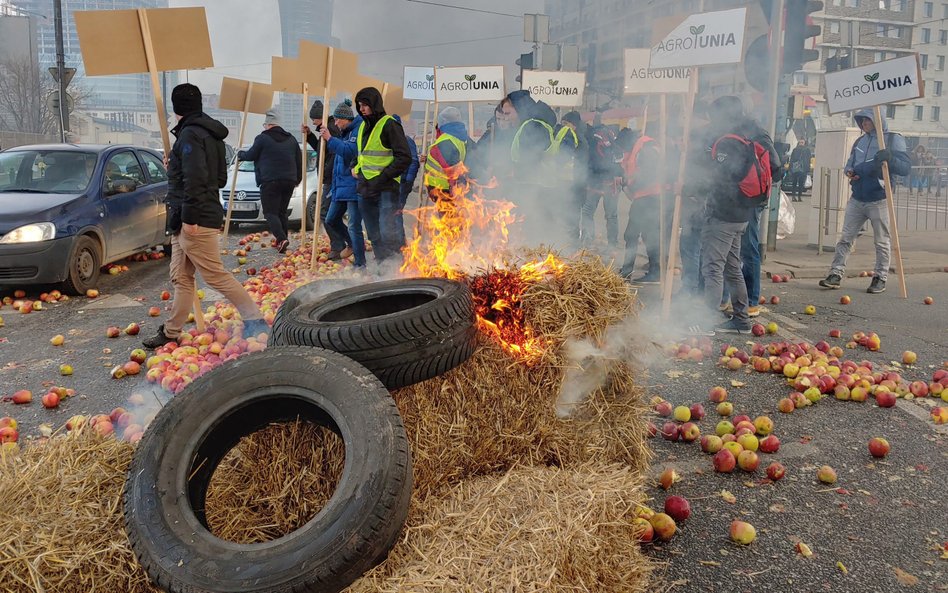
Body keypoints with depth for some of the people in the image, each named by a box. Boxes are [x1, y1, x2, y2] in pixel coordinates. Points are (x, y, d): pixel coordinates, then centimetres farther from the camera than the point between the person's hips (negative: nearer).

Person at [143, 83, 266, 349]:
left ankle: (255, 320, -3)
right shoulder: (210, 135, 16)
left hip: (195, 220, -10)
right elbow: (220, 178, 20)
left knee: (215, 275, -7)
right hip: (184, 220, 10)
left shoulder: (190, 134, -14)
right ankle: (171, 332, 19)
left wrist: (189, 217, -23)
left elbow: (194, 180, -23)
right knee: (181, 278, 13)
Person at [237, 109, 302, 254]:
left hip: (270, 181, -6)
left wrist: (240, 155, 25)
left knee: (270, 212, -4)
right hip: (289, 181, 6)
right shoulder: (291, 139, 15)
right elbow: (299, 160, 18)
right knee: (282, 212, 15)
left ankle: (281, 239, -22)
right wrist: (297, 179, 26)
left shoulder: (262, 138, -3)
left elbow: (251, 155, 3)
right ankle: (283, 241, 12)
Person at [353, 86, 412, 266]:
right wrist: (356, 168, 10)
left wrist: (382, 177, -15)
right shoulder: (363, 126, 15)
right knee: (374, 235, 11)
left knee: (387, 232, -15)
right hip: (365, 189, 8)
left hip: (385, 188, -8)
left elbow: (404, 158, -13)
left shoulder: (389, 125, -9)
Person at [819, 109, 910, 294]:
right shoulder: (859, 141, 14)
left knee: (881, 242, 4)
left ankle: (880, 278, 12)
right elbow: (850, 163, 23)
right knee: (845, 239, 2)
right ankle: (836, 274, 4)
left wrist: (890, 159, -29)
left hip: (879, 201, -5)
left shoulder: (893, 140, -3)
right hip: (856, 199, 5)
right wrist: (849, 171, -1)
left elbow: (906, 167, -10)